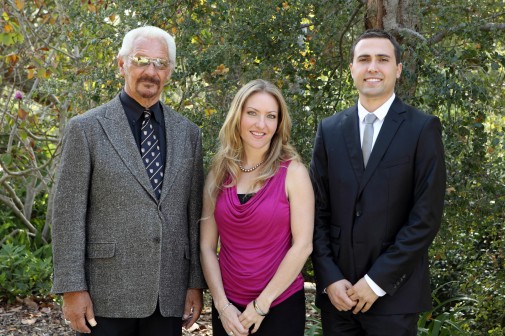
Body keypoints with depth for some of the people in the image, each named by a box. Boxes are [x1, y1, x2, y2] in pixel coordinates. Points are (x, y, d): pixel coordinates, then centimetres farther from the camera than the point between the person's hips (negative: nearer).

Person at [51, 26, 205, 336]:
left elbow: (194, 214, 9)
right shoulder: (86, 129, -2)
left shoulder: (188, 133, 9)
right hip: (107, 295, -3)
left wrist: (196, 284, 5)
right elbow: (69, 214, -4)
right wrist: (72, 289, -9)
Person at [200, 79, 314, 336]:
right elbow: (207, 246, 1)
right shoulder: (218, 174, 1)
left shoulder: (293, 172, -7)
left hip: (281, 306, -2)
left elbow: (303, 245, -12)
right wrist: (221, 305, -7)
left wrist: (262, 304, -12)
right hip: (228, 308, 3)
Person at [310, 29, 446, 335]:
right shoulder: (329, 130, 6)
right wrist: (329, 278, -5)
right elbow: (319, 211, 5)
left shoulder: (423, 129, -4)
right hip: (337, 290, 3)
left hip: (394, 292, -3)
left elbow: (426, 217, -9)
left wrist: (378, 281, -12)